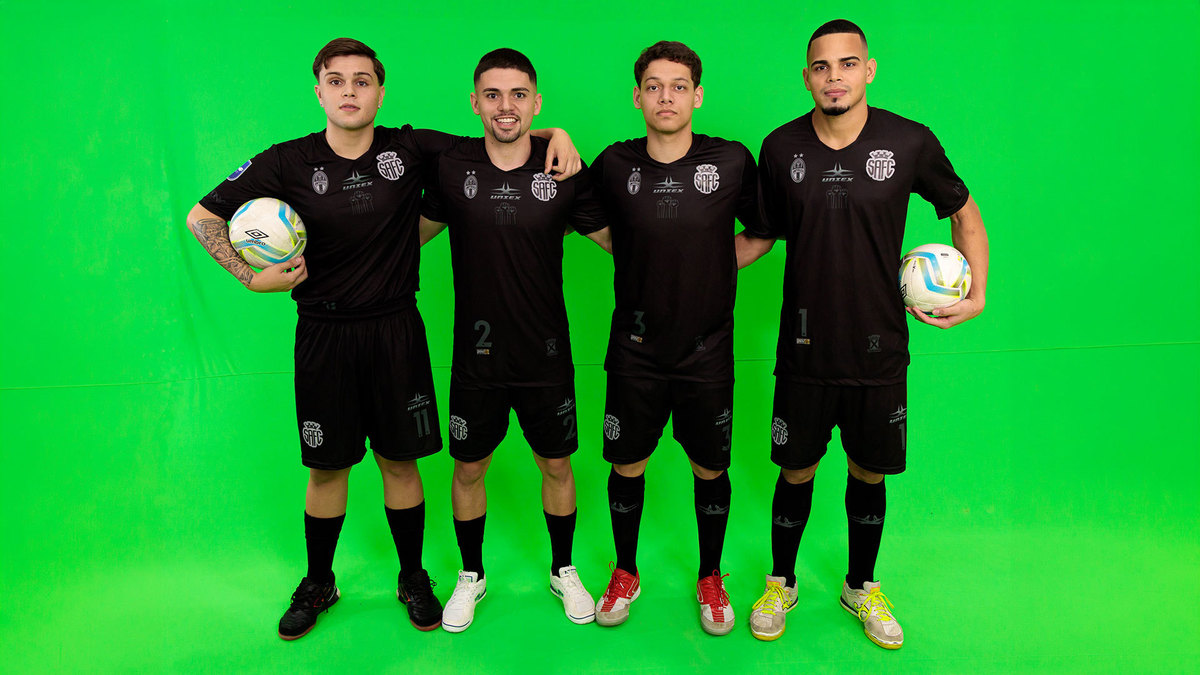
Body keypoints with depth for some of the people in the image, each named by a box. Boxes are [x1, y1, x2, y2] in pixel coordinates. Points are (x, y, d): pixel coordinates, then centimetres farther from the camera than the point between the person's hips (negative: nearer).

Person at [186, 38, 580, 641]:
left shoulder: (410, 149, -3)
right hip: (324, 333, 0)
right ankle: (318, 584, 33)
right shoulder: (288, 163, -4)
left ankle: (413, 578, 30)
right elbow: (203, 217, 5)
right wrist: (252, 278, -5)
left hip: (396, 330, 0)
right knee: (326, 466, 11)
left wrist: (554, 134, -10)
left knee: (400, 460, 9)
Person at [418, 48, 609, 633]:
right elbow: (415, 232, 11)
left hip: (546, 354, 0)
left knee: (556, 465, 14)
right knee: (468, 468, 13)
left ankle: (563, 571, 38)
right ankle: (471, 575, 38)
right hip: (477, 355, 1)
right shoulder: (451, 169, -5)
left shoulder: (564, 172, -7)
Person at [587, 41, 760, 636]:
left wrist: (718, 268, 0)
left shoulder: (732, 162, -6)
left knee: (710, 469, 12)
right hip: (636, 349, 1)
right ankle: (625, 574, 36)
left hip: (707, 349, 0)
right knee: (627, 467, 11)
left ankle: (710, 579, 36)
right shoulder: (614, 166, -4)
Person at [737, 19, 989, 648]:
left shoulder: (910, 142, -6)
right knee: (795, 472, 10)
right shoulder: (781, 148, -4)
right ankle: (781, 584, 35)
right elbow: (761, 235, 9)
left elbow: (964, 213, 9)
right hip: (804, 352, 0)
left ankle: (862, 587, 39)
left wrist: (977, 294, -1)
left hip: (879, 350, 0)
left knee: (869, 474, 14)